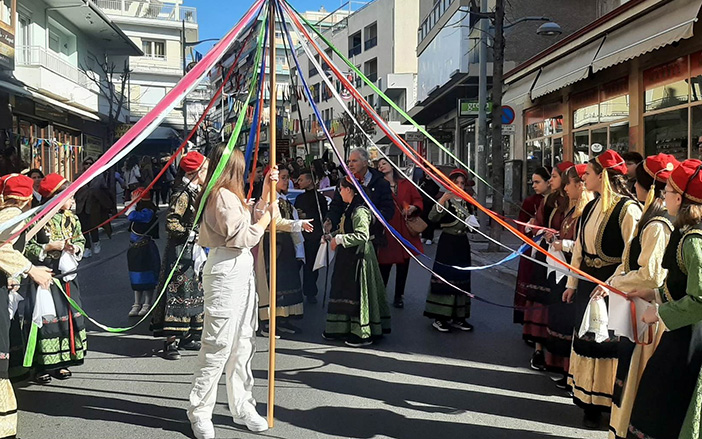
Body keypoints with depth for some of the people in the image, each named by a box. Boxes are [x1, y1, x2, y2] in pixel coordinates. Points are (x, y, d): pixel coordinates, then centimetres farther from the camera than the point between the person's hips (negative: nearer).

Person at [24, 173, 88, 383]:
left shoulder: (71, 218, 6)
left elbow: (81, 240, 15)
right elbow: (27, 248, -11)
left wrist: (75, 247, -6)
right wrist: (50, 247, -18)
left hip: (67, 277, 6)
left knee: (69, 316, 10)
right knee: (45, 319, -3)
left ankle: (61, 362, 23)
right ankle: (41, 366, 9)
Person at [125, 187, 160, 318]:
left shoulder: (148, 212, -17)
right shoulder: (141, 211, 11)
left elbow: (131, 216, -28)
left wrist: (134, 202, -17)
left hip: (145, 248, -10)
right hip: (135, 248, 10)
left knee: (146, 276, 0)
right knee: (136, 277, 12)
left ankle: (147, 304, 9)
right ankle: (137, 304, 20)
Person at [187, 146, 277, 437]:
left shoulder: (232, 196, 18)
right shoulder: (223, 196, -13)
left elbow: (248, 222, 22)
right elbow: (241, 236, -17)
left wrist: (267, 189, 21)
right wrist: (267, 216, -4)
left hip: (242, 273, 10)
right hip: (225, 273, -10)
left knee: (243, 344, 13)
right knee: (218, 345, -4)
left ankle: (242, 407, 22)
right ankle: (199, 413, 8)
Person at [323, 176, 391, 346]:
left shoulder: (359, 210, -19)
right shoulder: (350, 208, 12)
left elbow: (362, 235, -27)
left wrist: (339, 239, -21)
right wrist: (332, 236, 10)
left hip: (358, 257, -10)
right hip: (348, 257, 10)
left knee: (358, 292, -3)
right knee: (344, 290, 16)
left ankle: (364, 334, 7)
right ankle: (343, 329, 27)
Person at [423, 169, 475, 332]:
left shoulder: (467, 202, 13)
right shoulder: (445, 200, -6)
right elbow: (432, 217, -24)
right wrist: (442, 200, -36)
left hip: (462, 243, 6)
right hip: (447, 242, -6)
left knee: (461, 279, 8)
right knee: (444, 278, -6)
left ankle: (458, 317, 16)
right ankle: (440, 318, 1)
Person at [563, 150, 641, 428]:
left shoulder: (627, 208, -15)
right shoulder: (591, 207, 10)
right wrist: (572, 283, 16)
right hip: (588, 283, 8)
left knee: (610, 341, 0)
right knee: (587, 339, 13)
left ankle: (615, 406, 16)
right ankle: (591, 405, 27)